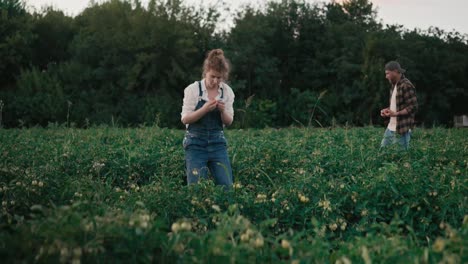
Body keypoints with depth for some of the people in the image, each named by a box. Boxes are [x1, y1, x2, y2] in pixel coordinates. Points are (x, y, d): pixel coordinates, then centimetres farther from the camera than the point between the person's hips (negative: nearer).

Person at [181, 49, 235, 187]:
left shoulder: (227, 91, 1)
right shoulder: (193, 89, -8)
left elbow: (228, 122, 4)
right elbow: (185, 119, -8)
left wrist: (223, 111, -17)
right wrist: (204, 109, -24)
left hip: (218, 143, 3)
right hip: (196, 143, -3)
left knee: (226, 185, -2)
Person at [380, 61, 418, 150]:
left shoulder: (406, 86, -15)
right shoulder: (394, 85, 13)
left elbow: (413, 107, -19)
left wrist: (395, 114, -24)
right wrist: (387, 110, 6)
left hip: (402, 130, -9)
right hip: (390, 128, 9)